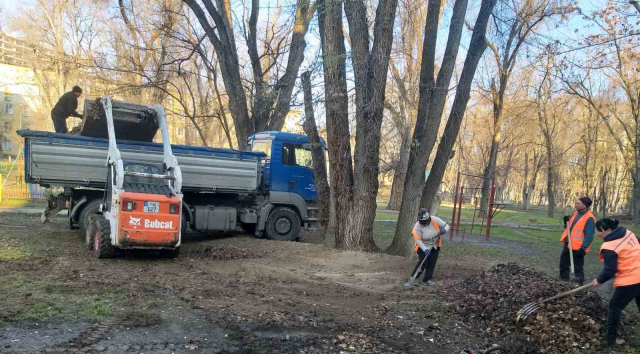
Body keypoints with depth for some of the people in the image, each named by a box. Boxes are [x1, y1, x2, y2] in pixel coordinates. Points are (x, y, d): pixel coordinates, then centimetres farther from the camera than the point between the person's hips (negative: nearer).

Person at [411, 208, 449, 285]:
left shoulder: (435, 220, -22)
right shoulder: (417, 226, -27)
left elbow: (446, 225, -10)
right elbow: (417, 240, -23)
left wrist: (444, 230, -33)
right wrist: (425, 250, -31)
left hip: (435, 246, 3)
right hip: (423, 246, -3)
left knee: (432, 263, 2)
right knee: (423, 262, -13)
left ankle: (427, 279, 16)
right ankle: (413, 277, 5)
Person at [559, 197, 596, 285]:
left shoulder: (589, 218, -18)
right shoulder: (576, 214, 9)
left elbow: (589, 236, -21)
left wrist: (583, 248, -24)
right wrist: (566, 221, 0)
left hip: (578, 247, -9)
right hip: (568, 244, 9)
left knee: (578, 266, 2)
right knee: (564, 262, 18)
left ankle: (579, 283, 14)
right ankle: (563, 279, 32)